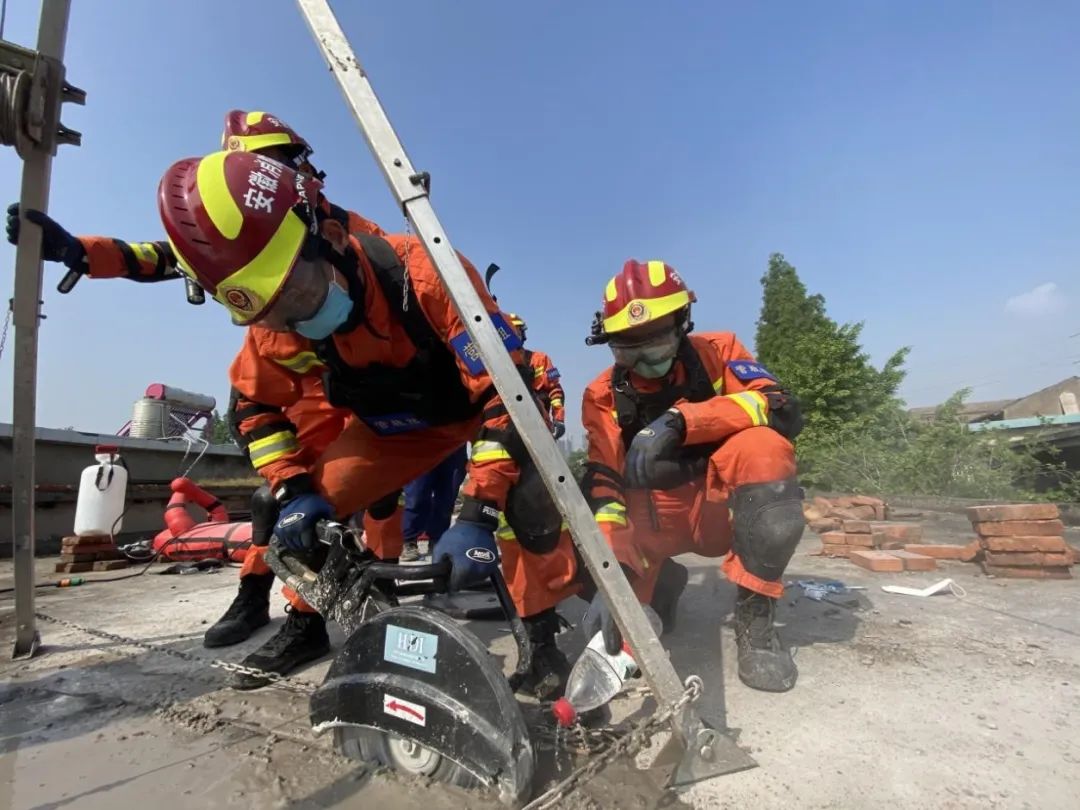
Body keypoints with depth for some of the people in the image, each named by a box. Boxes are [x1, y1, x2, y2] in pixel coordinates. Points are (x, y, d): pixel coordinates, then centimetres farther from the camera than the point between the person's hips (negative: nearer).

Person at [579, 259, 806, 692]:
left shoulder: (716, 351, -9)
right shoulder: (603, 397, -8)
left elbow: (783, 411, -24)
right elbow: (602, 485, -16)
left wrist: (680, 422, -37)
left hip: (722, 504, -1)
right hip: (654, 516, 2)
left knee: (763, 448, -32)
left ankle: (755, 615, -16)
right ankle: (659, 582, 10)